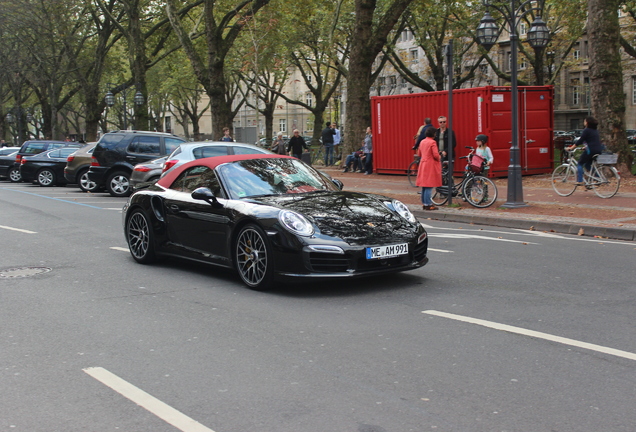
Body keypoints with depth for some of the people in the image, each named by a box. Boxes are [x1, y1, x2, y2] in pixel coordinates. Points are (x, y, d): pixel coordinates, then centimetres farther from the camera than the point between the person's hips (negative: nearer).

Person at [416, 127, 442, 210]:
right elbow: (436, 155, -18)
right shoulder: (432, 142, -14)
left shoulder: (422, 142, 9)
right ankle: (428, 204, -4)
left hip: (423, 165, 8)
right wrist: (439, 158, 1)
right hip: (430, 165, -8)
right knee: (429, 186, -5)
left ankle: (424, 203, 18)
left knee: (424, 186, 13)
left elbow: (419, 153, 17)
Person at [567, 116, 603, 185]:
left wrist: (571, 147, -4)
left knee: (580, 164, 5)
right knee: (588, 164, 23)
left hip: (591, 151, -8)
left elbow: (580, 140, -10)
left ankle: (579, 181, -5)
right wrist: (586, 147, 42)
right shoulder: (595, 131, 19)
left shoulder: (587, 130, -7)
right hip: (599, 150, 8)